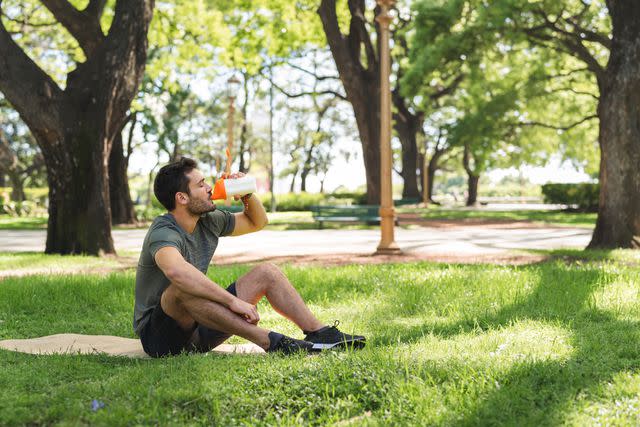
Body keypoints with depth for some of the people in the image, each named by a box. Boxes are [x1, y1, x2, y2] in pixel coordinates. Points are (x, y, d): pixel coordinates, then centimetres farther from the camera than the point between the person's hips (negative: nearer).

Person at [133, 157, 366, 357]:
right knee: (183, 286, -40)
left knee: (267, 273, 1)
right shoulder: (163, 233, -23)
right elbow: (176, 271, -47)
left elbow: (257, 222, 22)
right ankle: (272, 342, -41)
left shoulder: (208, 222, 5)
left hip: (197, 331, 8)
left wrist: (248, 196, 0)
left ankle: (321, 334, -11)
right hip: (160, 335, -8)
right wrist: (233, 301, -46)